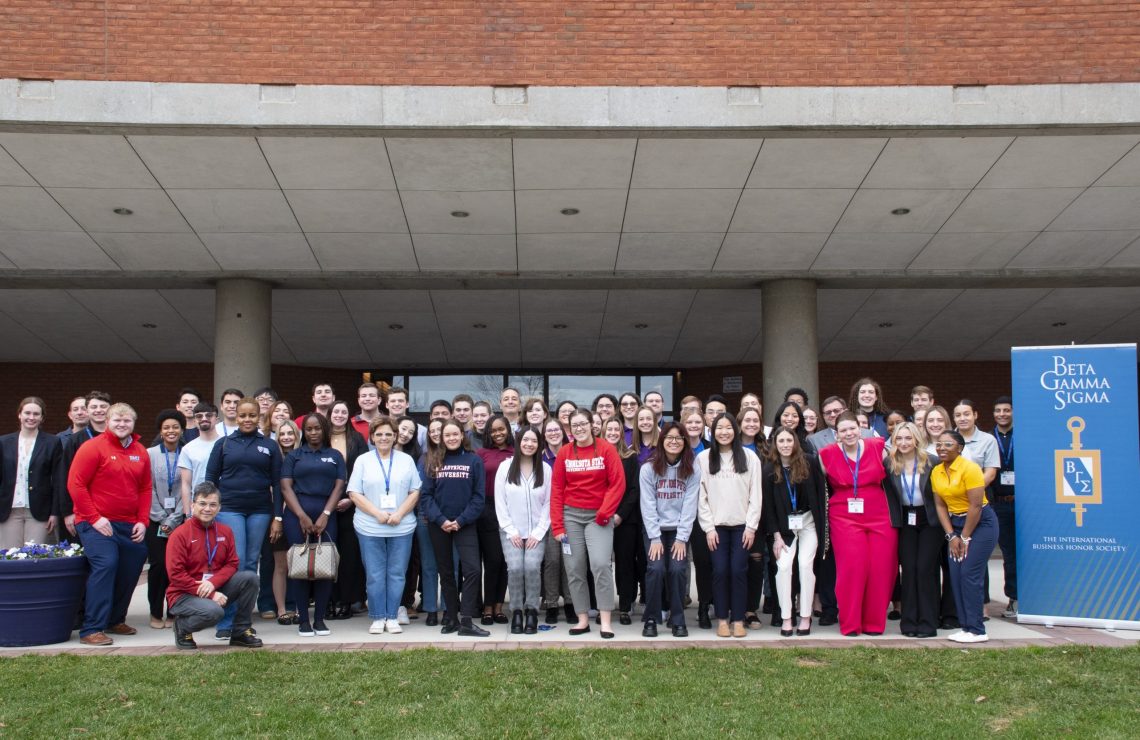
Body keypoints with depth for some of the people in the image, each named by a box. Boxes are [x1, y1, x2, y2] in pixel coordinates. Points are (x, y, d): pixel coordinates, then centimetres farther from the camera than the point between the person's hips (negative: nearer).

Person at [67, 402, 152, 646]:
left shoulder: (141, 453, 11)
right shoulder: (93, 448, -6)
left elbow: (145, 489, 15)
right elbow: (76, 484, -10)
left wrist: (142, 521, 3)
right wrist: (94, 518, -14)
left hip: (129, 525, 6)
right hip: (96, 523, -6)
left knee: (130, 570, 9)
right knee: (105, 565, -21)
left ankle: (115, 620, 29)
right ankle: (91, 629, -15)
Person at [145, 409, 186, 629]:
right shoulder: (150, 454, 4)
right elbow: (149, 489, 1)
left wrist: (173, 520, -5)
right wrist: (162, 518, -4)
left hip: (180, 519, 0)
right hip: (155, 519, 0)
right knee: (158, 564, -4)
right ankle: (156, 613, 9)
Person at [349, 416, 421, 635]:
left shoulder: (407, 460, 8)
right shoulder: (363, 461, 6)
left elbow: (415, 491, 5)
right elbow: (354, 493, 0)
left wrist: (399, 513, -10)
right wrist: (377, 513, -12)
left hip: (402, 527, 1)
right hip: (370, 528, -1)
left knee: (397, 574, 3)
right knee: (374, 575, 3)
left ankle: (392, 617, 12)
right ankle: (378, 617, 13)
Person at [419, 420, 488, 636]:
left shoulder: (474, 460, 0)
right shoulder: (433, 461, 5)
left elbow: (479, 496, -3)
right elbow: (425, 495, 0)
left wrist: (461, 520, -12)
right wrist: (440, 520, -13)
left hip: (465, 525, -2)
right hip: (438, 526, 2)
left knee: (472, 570, -14)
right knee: (446, 572, 9)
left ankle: (466, 621, -11)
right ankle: (452, 618, 19)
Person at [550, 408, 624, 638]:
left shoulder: (606, 449, -3)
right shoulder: (564, 452, 4)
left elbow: (618, 483, -5)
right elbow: (556, 489, 5)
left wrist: (605, 512, -11)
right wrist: (557, 525, -1)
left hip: (598, 516, -3)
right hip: (571, 515, 3)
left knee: (600, 564, -16)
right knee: (574, 569, 4)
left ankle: (605, 621, -9)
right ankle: (583, 619, 12)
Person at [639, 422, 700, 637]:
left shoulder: (692, 468, -3)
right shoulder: (648, 468, -5)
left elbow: (689, 505, -7)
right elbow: (648, 506, -8)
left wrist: (681, 538, -12)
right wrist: (655, 539, -13)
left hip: (679, 529, 1)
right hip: (654, 529, -1)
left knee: (677, 569, -13)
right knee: (656, 569, -16)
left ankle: (678, 620, 3)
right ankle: (651, 619, 0)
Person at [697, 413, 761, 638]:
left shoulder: (749, 457, 4)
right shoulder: (703, 458, 4)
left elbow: (755, 494, 2)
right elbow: (701, 495, 2)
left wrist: (751, 526, -4)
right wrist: (708, 527, -4)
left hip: (741, 525, 0)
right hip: (716, 525, 0)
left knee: (739, 571, -3)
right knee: (720, 571, -3)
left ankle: (738, 620, 7)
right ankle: (722, 619, 8)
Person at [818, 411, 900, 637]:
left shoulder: (877, 447, 0)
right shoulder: (827, 455, -1)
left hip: (880, 518, 1)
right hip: (845, 519, -1)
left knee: (881, 569, 0)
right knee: (851, 568, -10)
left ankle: (874, 622, 15)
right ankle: (850, 623, 4)